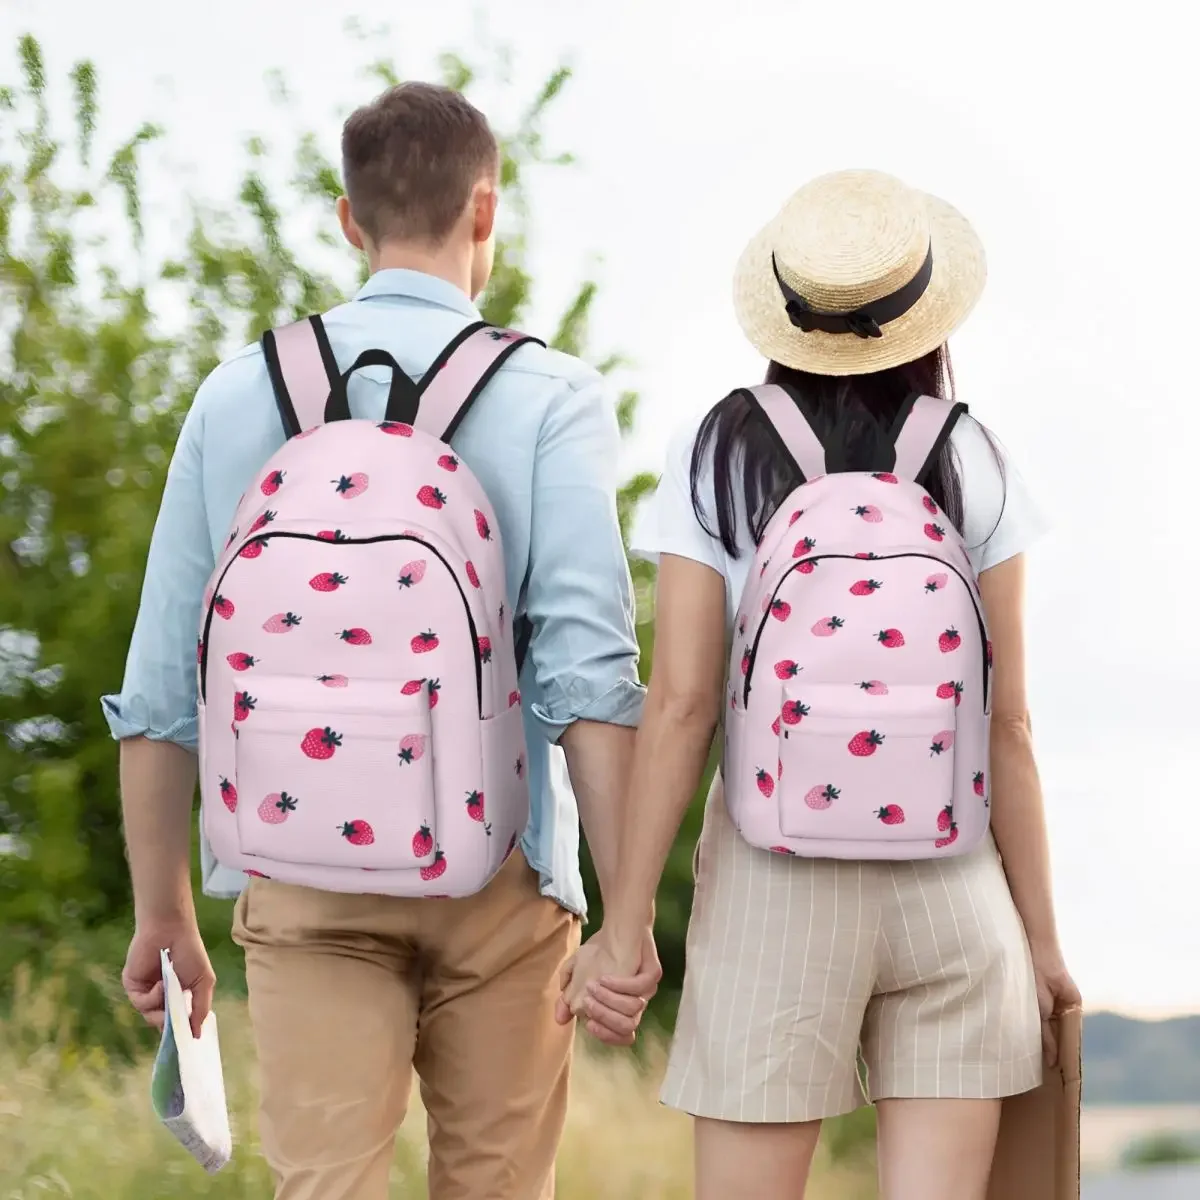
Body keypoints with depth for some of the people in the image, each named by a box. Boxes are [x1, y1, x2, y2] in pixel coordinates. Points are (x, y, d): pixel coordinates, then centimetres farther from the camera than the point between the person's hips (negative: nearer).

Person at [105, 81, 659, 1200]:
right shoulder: (548, 396, -2)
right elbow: (588, 666, -12)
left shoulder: (240, 393, 6)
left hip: (301, 876, 1)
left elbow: (159, 685, 7)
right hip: (495, 872, -1)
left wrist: (163, 912, 15)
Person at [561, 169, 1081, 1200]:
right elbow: (1007, 724, 1)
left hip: (776, 882, -1)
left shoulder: (716, 459, -1)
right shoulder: (972, 467, 2)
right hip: (953, 880, 1)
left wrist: (625, 922, -2)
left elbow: (681, 704, -6)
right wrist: (1042, 933, 8)